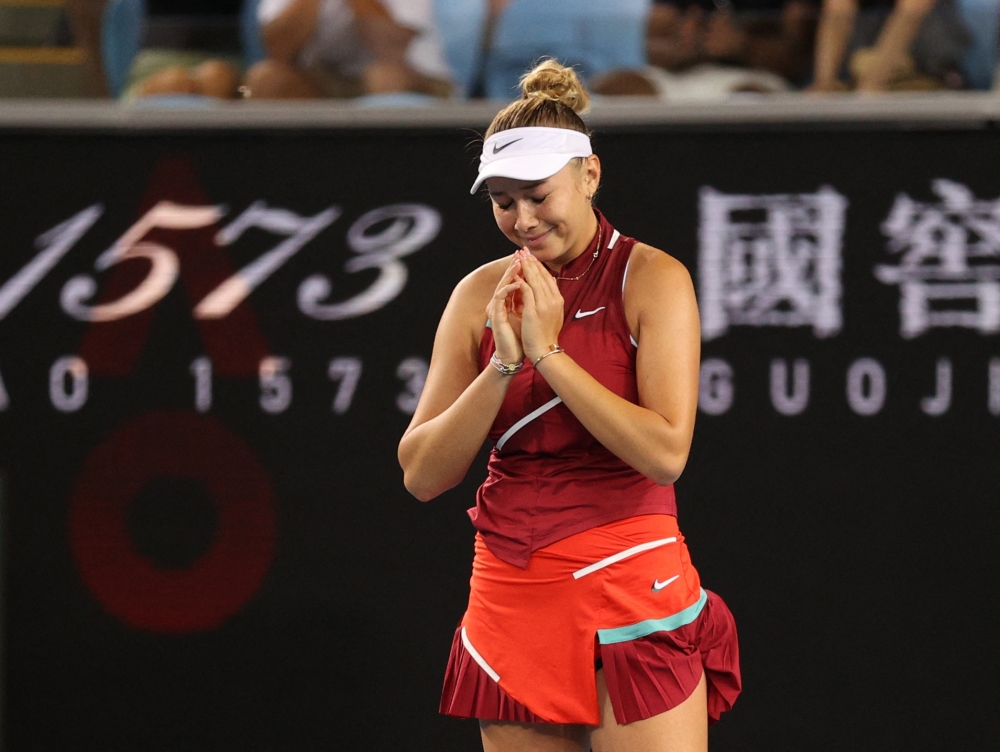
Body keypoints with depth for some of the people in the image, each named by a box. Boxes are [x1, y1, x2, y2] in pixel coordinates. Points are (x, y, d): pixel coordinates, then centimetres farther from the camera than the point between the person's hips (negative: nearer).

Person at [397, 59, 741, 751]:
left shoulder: (652, 279, -3)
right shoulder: (482, 294, 7)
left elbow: (666, 452, -15)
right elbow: (423, 475, 2)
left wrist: (549, 352, -14)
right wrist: (503, 363, -10)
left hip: (630, 585, -4)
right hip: (510, 588, 4)